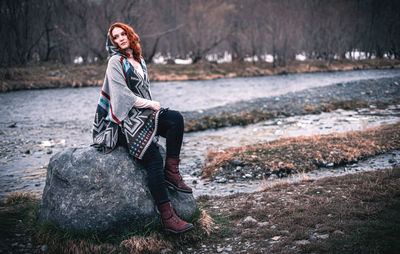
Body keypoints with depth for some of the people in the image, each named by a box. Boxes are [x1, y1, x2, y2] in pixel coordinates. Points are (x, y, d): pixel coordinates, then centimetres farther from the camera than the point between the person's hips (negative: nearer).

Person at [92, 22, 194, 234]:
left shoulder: (138, 60, 20)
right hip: (126, 118, -7)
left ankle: (171, 172, -15)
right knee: (154, 159, -23)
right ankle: (167, 218, -26)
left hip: (144, 112, 8)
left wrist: (151, 104, 4)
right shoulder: (115, 62, -3)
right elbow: (123, 95, -11)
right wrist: (151, 104, -8)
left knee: (175, 119, -21)